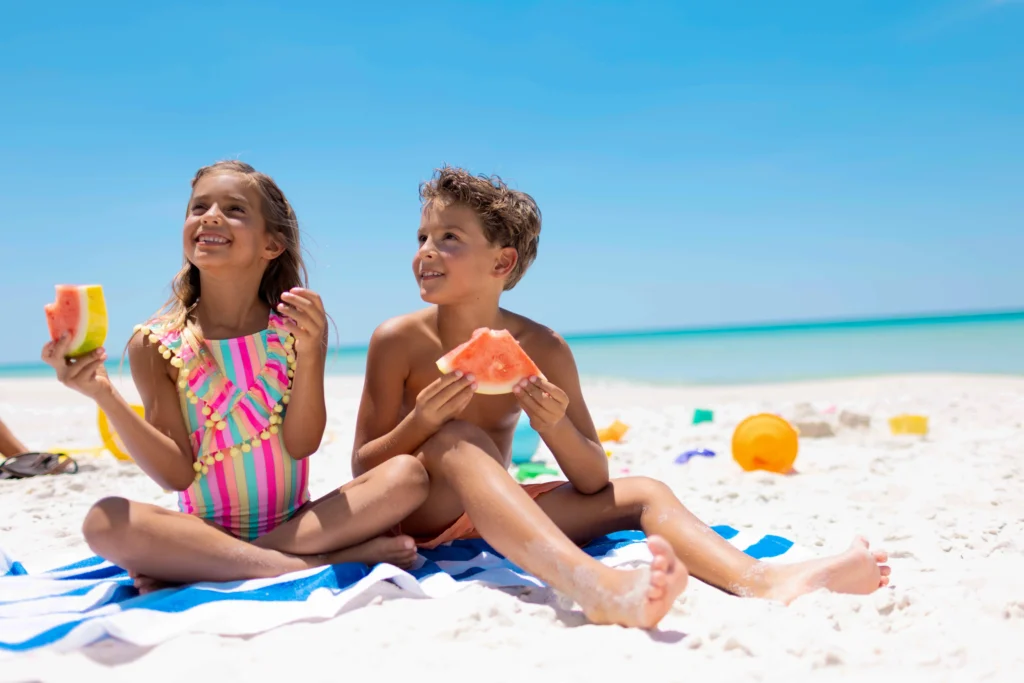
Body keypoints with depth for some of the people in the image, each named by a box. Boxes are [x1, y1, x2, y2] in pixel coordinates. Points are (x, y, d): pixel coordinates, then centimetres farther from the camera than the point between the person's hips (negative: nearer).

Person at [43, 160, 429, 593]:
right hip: (204, 532, -1)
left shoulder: (296, 326, -2)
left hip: (296, 523, 2)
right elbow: (178, 474, -8)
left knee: (408, 475, -22)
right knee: (104, 522, -31)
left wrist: (309, 354, -22)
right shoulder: (155, 345, -4)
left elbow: (302, 444, -9)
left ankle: (209, 571, -21)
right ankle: (328, 560, -28)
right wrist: (105, 396, -20)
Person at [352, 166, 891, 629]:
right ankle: (596, 586, -58)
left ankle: (760, 580, -37)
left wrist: (555, 426, -26)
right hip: (412, 512, -4)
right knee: (457, 441, -36)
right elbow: (362, 470, -8)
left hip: (494, 514, 4)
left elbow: (592, 482, -5)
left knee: (641, 493, -11)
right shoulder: (398, 341, -11)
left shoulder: (543, 350, -5)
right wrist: (421, 422, -27)